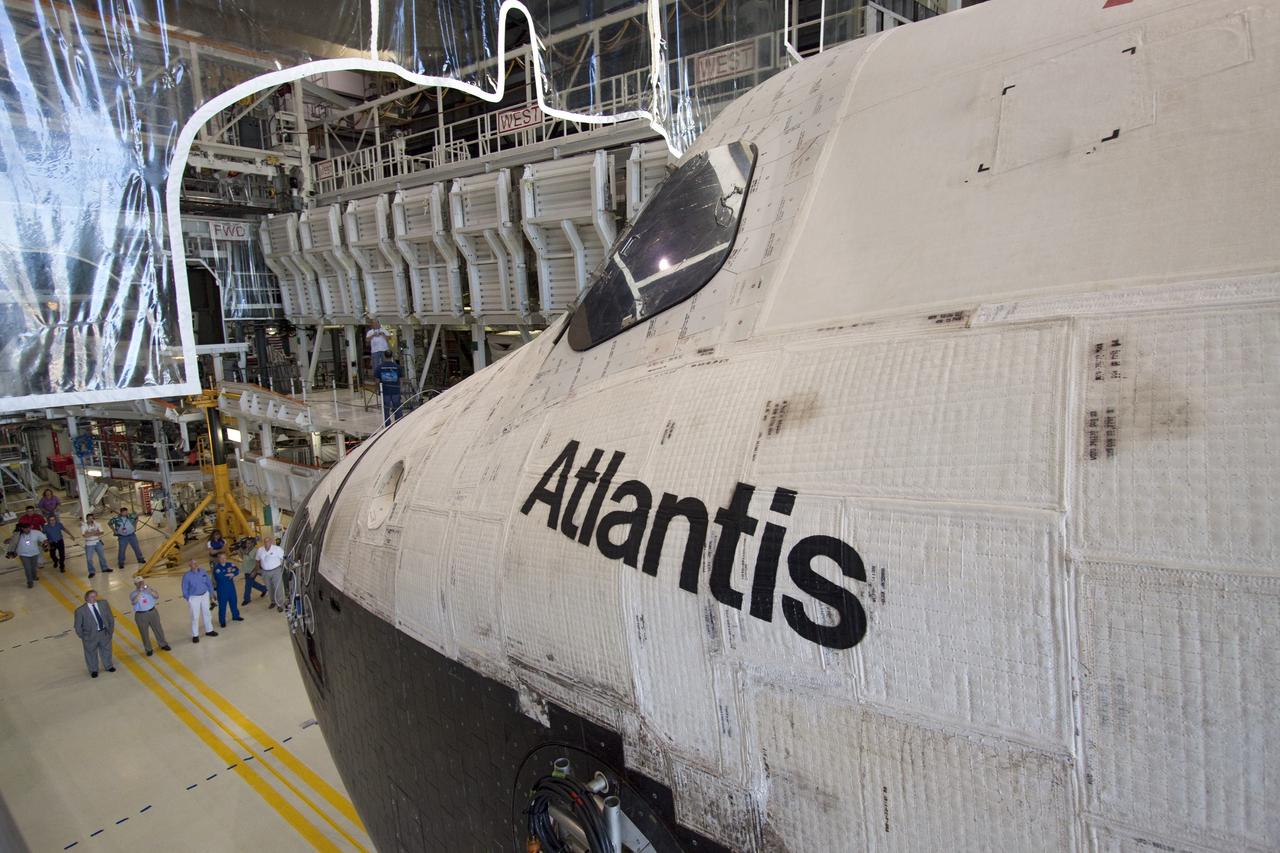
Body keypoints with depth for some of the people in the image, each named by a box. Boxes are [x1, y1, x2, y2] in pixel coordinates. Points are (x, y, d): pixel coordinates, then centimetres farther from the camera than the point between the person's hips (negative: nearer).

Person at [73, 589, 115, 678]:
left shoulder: (104, 603, -7)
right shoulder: (80, 610, -19)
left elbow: (110, 617, 4)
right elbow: (78, 626, -8)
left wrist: (111, 629, 4)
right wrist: (83, 637, -5)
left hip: (105, 632, 3)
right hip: (91, 635, -3)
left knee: (106, 650, 21)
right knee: (91, 653, 15)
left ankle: (108, 666, 45)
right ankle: (93, 670, 39)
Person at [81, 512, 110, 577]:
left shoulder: (96, 524, 0)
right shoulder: (83, 526, -12)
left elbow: (101, 532, -6)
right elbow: (84, 535, -24)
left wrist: (91, 533, -21)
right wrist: (95, 532, -22)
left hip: (98, 543, 3)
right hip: (89, 544, -3)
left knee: (102, 556, 12)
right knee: (89, 559, -1)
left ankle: (105, 568, 26)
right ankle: (91, 572, 9)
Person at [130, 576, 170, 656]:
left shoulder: (149, 590, 0)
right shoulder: (133, 594, -7)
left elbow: (157, 596, -14)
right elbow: (133, 602, -27)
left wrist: (148, 589, -25)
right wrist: (140, 592, -31)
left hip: (152, 612, 2)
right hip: (141, 615, -2)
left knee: (158, 629, 12)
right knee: (144, 633, 8)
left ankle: (163, 645, 30)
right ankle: (148, 649, 25)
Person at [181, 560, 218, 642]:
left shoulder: (203, 572, -6)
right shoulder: (187, 576, -16)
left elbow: (209, 583, 4)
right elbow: (185, 589, -8)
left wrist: (211, 592, 7)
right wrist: (188, 600, -6)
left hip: (205, 595, 4)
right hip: (194, 598, -4)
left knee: (206, 613, 16)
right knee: (195, 617, -1)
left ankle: (209, 630, 32)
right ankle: (195, 635, 13)